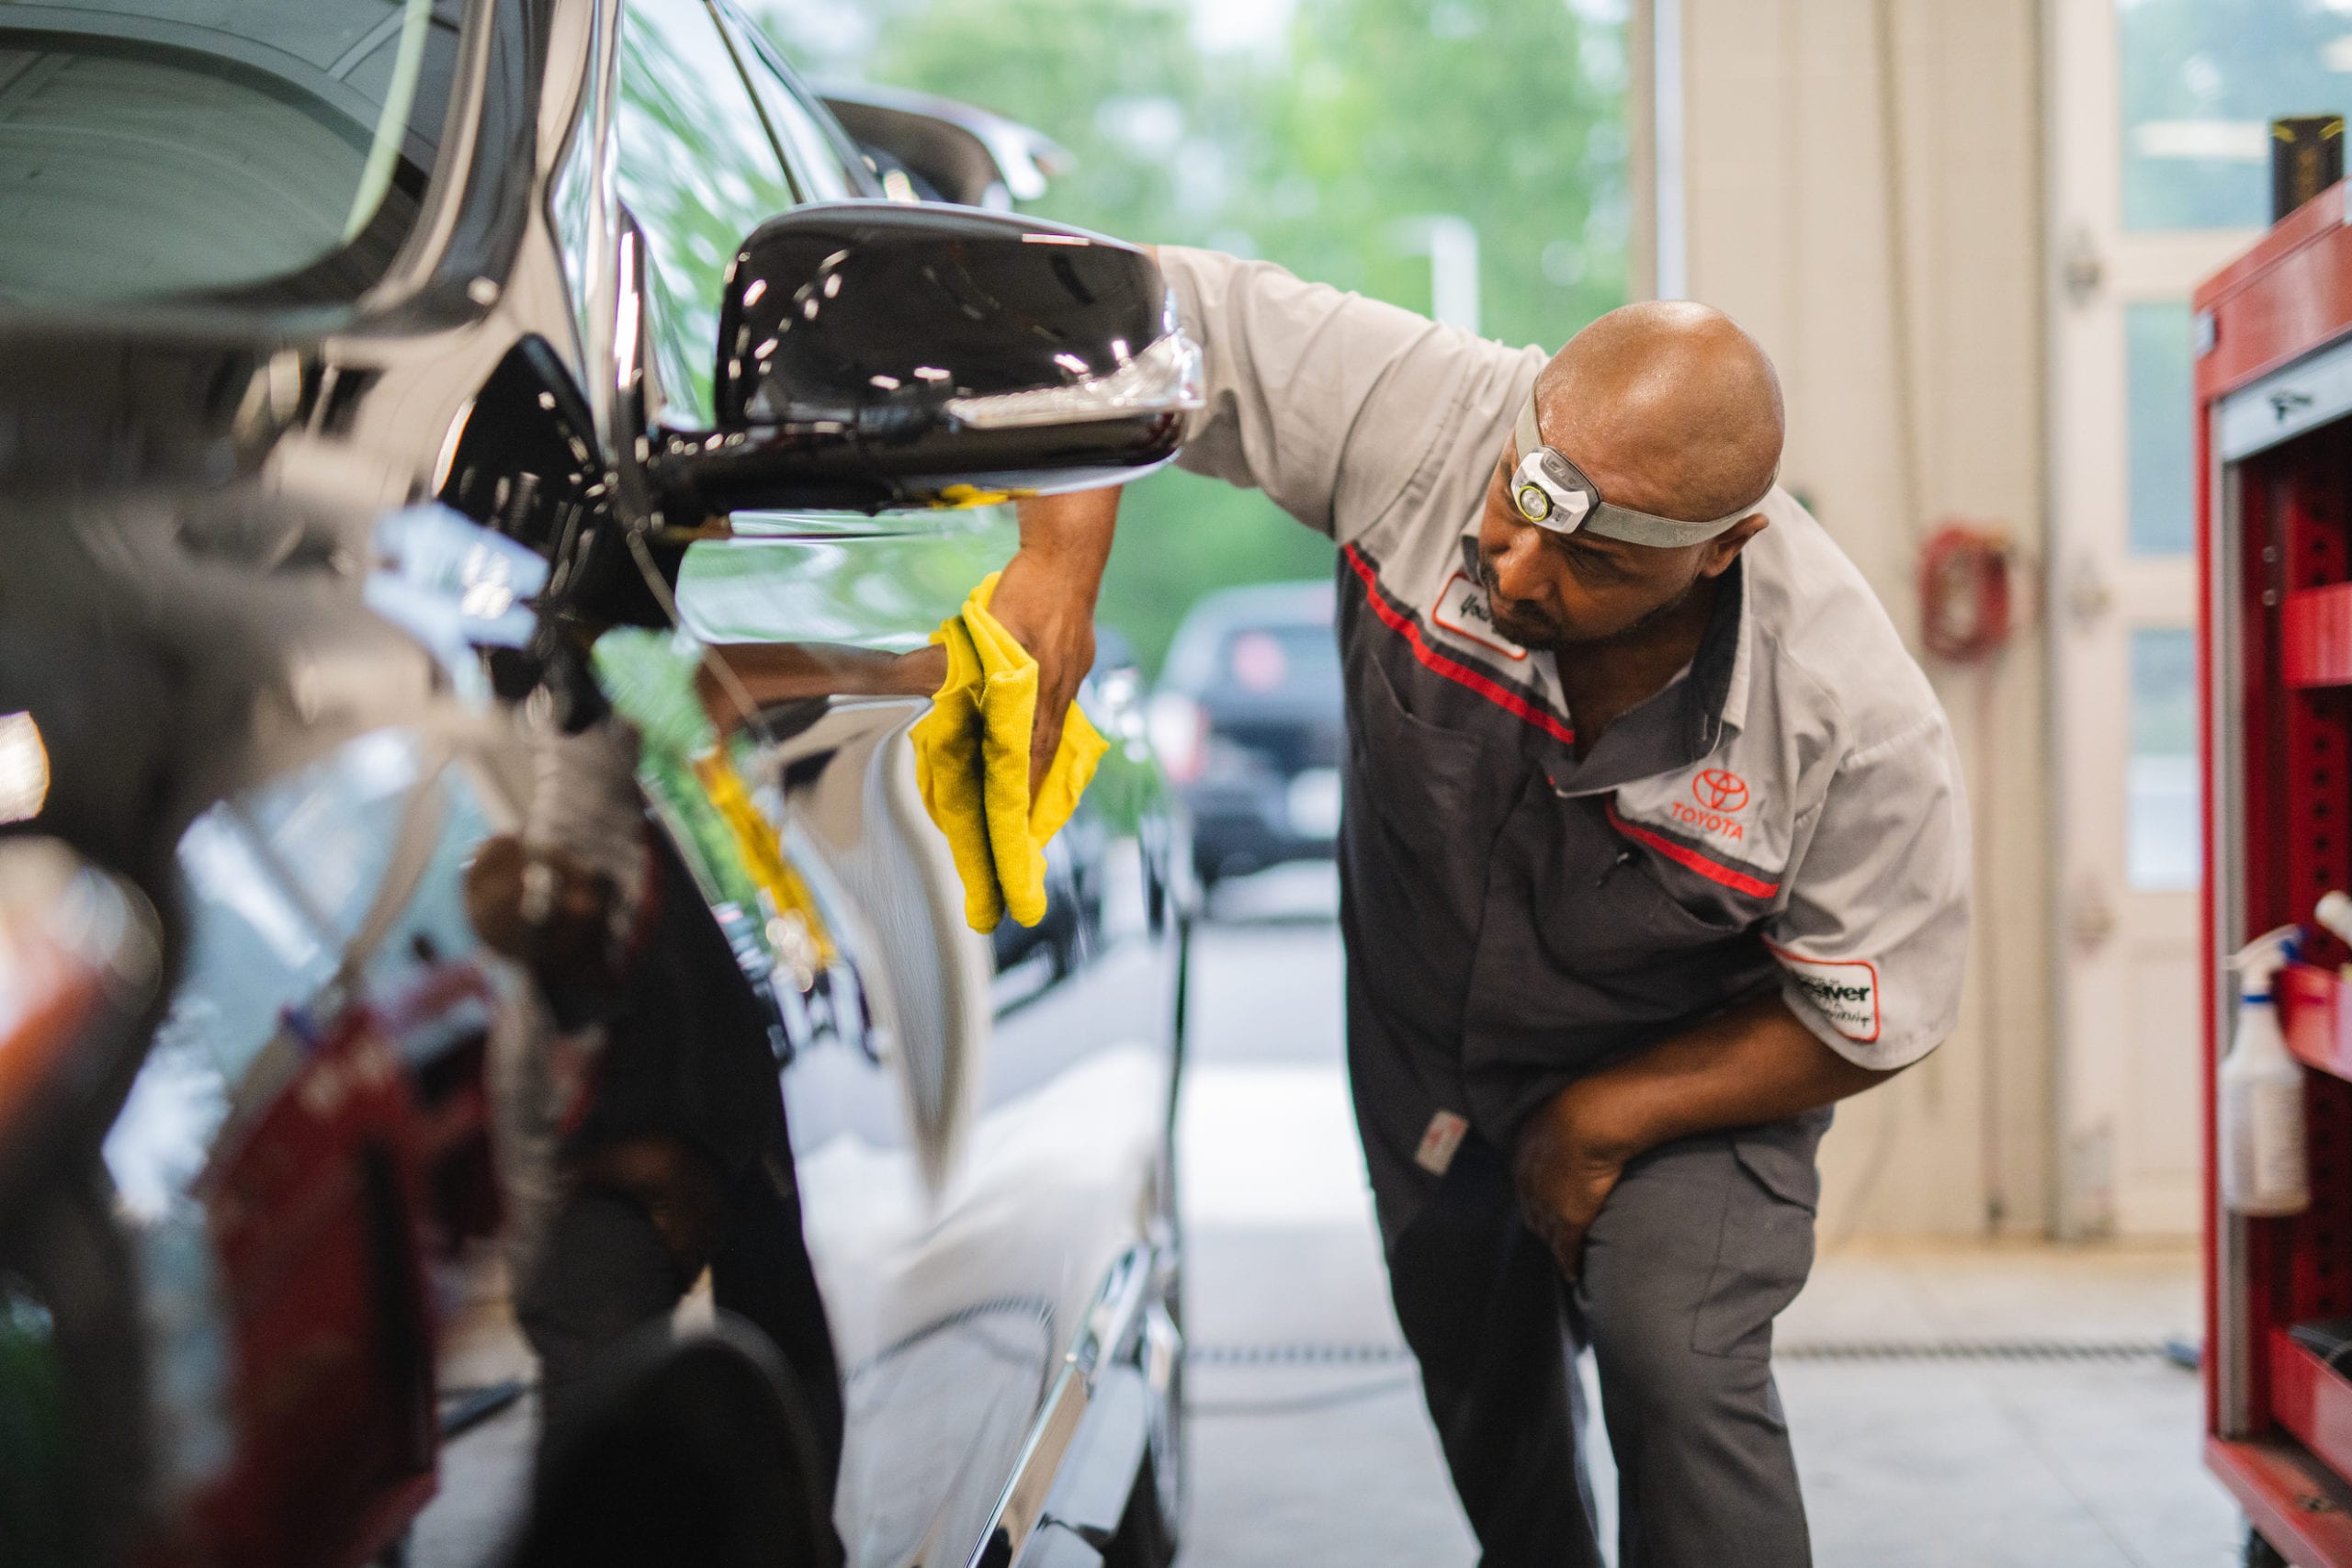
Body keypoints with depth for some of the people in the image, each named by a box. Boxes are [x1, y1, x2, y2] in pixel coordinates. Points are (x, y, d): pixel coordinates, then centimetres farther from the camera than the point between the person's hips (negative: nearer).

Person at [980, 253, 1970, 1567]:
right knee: (1471, 1356, 21)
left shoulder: (1859, 718, -34)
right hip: (1421, 1032, 3)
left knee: (1678, 1362, -23)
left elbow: (1870, 1018, -20)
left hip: (1685, 1059, -3)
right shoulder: (1423, 414, -32)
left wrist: (1605, 1119, -18)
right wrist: (1063, 561, -44)